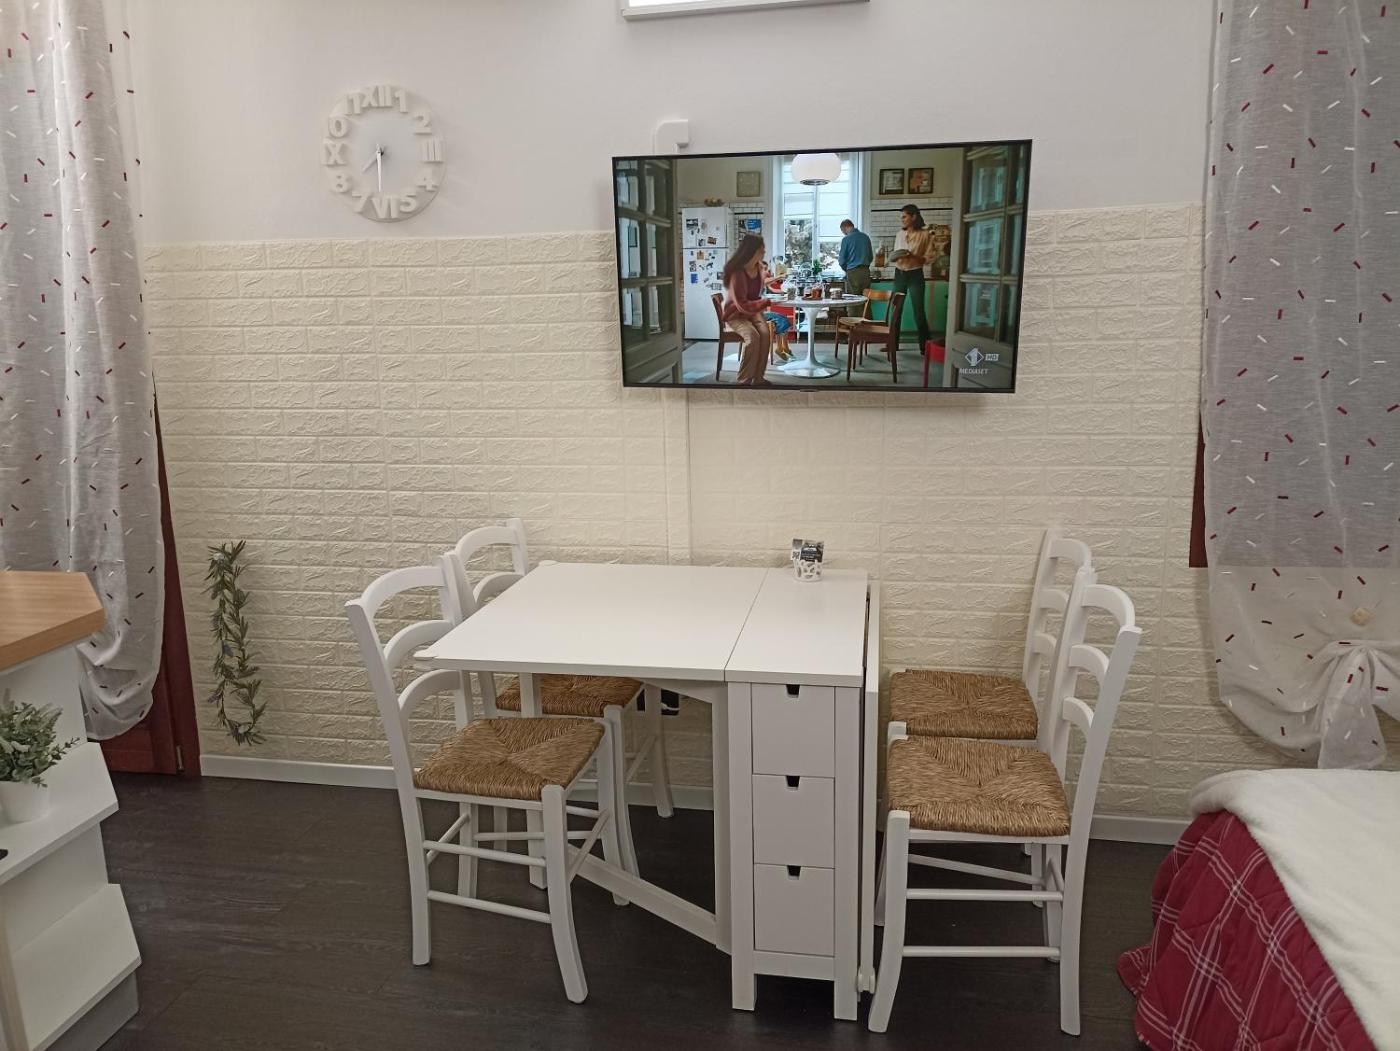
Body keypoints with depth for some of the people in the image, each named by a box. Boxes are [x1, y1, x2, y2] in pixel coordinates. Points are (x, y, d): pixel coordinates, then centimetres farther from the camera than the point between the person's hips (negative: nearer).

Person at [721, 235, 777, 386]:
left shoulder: (759, 267, 2)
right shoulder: (737, 273, -23)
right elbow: (743, 305, -26)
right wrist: (768, 303, -24)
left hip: (753, 311, 6)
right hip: (735, 314, -6)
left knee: (765, 333, -25)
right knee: (753, 336, -32)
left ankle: (757, 378, -19)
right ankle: (744, 381, -22)